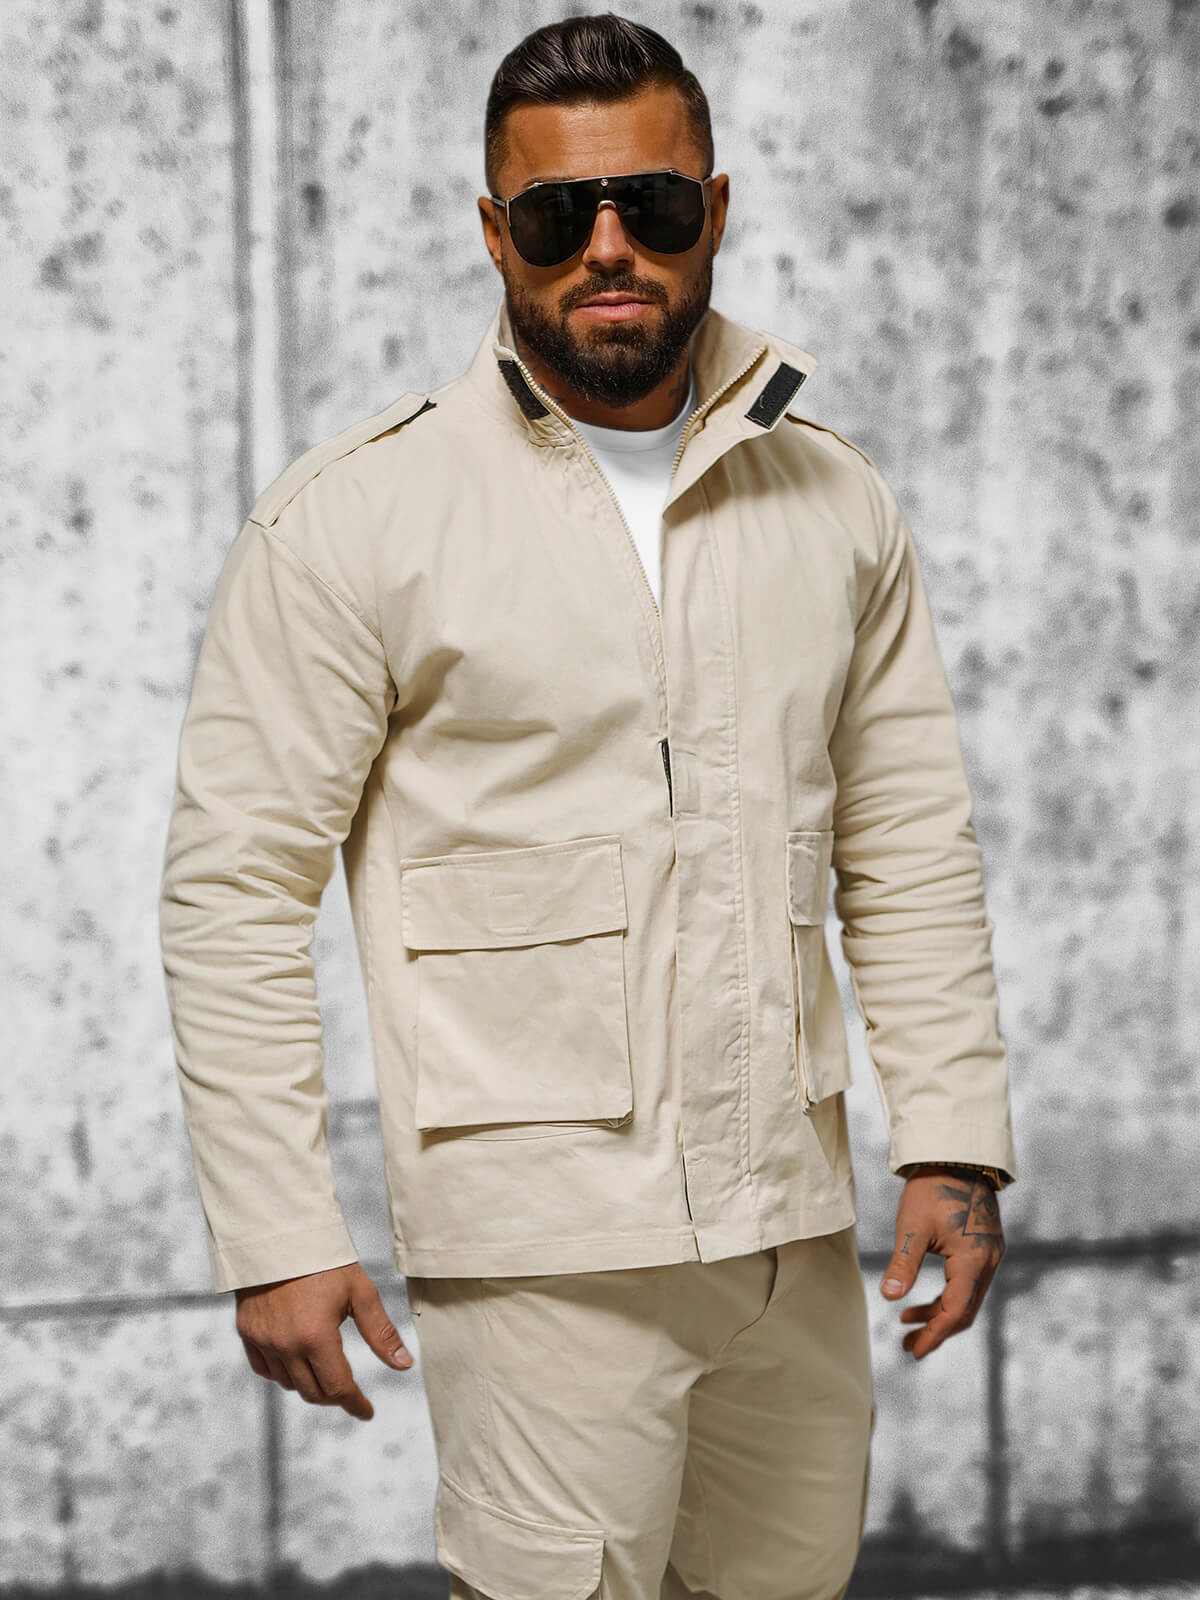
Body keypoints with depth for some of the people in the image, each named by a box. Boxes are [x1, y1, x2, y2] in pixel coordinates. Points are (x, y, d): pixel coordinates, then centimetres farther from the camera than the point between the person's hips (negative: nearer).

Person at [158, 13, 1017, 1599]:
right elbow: (236, 882, -6)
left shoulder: (835, 502, 8)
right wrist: (275, 1234, -10)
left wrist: (955, 1144, 5)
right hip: (544, 1243, -5)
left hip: (798, 1224, 5)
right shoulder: (354, 517, -6)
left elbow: (911, 842, 12)